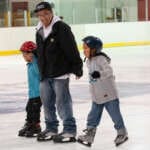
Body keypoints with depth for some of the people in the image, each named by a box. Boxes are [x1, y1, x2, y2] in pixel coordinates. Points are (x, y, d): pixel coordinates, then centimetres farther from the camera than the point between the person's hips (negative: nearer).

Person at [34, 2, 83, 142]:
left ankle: (70, 130, 2)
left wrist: (77, 68, -14)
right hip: (45, 74, 8)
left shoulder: (62, 28, -13)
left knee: (62, 102, -5)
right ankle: (51, 129, 26)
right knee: (47, 103, 13)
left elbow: (72, 50, -15)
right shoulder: (39, 31, 11)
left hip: (60, 73, -8)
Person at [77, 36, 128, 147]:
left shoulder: (101, 59, -16)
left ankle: (122, 133, 19)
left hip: (109, 94, -8)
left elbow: (109, 71, -28)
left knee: (115, 114, 3)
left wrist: (100, 74, -42)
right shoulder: (89, 61, 10)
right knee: (93, 115, 7)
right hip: (96, 96, 8)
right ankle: (89, 134, 11)